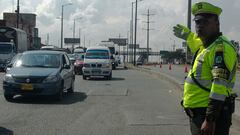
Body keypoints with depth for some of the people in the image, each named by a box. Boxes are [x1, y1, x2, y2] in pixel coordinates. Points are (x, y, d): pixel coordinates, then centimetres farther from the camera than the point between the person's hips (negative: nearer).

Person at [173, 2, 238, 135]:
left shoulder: (221, 47, -17)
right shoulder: (204, 45, 13)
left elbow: (220, 85, -26)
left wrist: (210, 120, -30)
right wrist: (186, 34, 53)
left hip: (210, 114, -10)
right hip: (197, 114, 10)